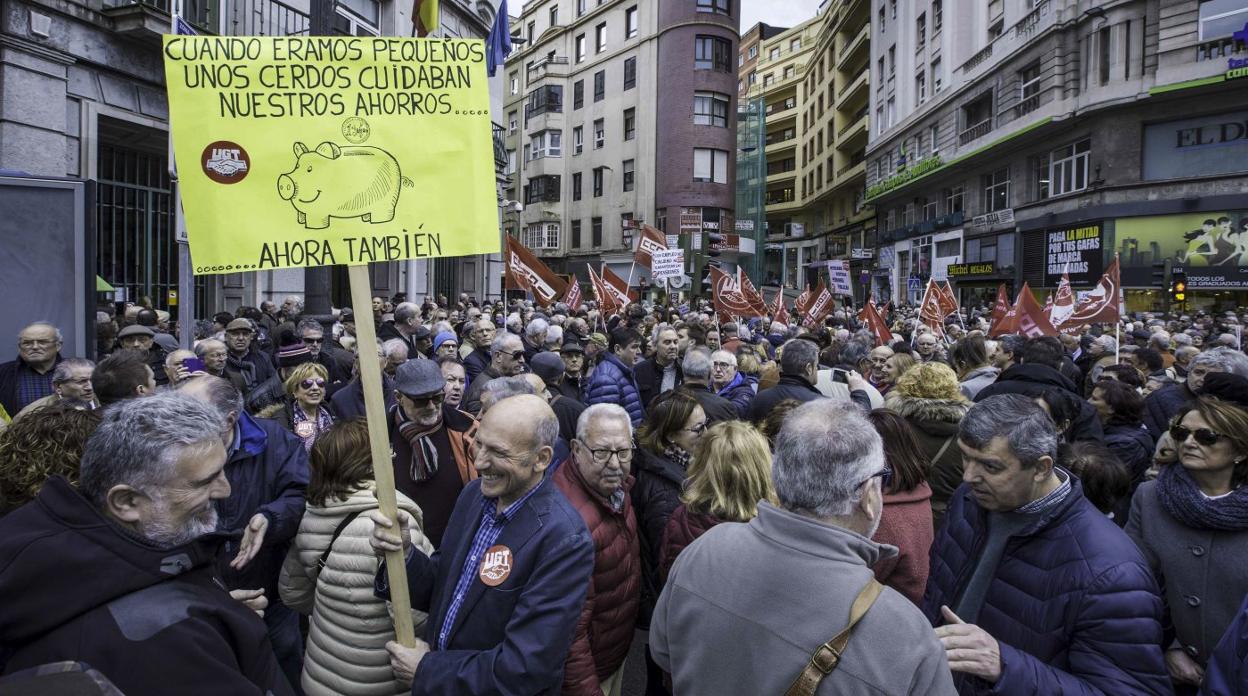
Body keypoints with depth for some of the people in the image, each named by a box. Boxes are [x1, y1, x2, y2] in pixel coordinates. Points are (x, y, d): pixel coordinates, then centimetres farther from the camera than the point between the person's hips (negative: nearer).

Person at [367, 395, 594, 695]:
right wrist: (402, 554, -17)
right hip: (435, 663, 6)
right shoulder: (475, 493, -6)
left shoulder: (564, 540, -28)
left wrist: (426, 671, -17)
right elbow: (441, 590, 2)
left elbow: (526, 666, -27)